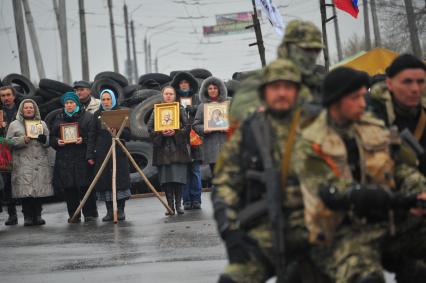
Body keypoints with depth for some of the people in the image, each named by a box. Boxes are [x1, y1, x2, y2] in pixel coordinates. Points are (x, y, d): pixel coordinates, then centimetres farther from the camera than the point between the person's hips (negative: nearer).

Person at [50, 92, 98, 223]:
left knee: (85, 186, -6)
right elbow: (52, 137, 16)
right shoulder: (58, 119, 15)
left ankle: (90, 213, 2)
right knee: (68, 188, 2)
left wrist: (83, 140, -18)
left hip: (82, 158, -4)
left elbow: (91, 137, -2)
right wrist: (57, 141, -3)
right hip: (64, 159, 4)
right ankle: (73, 215, 9)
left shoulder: (88, 117, 4)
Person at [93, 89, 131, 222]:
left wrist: (117, 131, -19)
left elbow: (128, 134, 1)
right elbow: (94, 135, 8)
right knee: (104, 181, -1)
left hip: (118, 152, -2)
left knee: (120, 181, -6)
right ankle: (110, 211, 4)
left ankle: (120, 211, -1)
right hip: (102, 154, 2)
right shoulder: (97, 115, 10)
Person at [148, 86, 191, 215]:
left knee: (179, 176, -6)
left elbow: (187, 127, 0)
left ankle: (178, 204, 2)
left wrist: (176, 132, -16)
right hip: (163, 148, 1)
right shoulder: (156, 111, 10)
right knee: (166, 178, -2)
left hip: (178, 148, -1)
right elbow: (150, 128, 3)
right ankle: (170, 205, 2)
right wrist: (161, 132, -14)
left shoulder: (180, 110, 8)